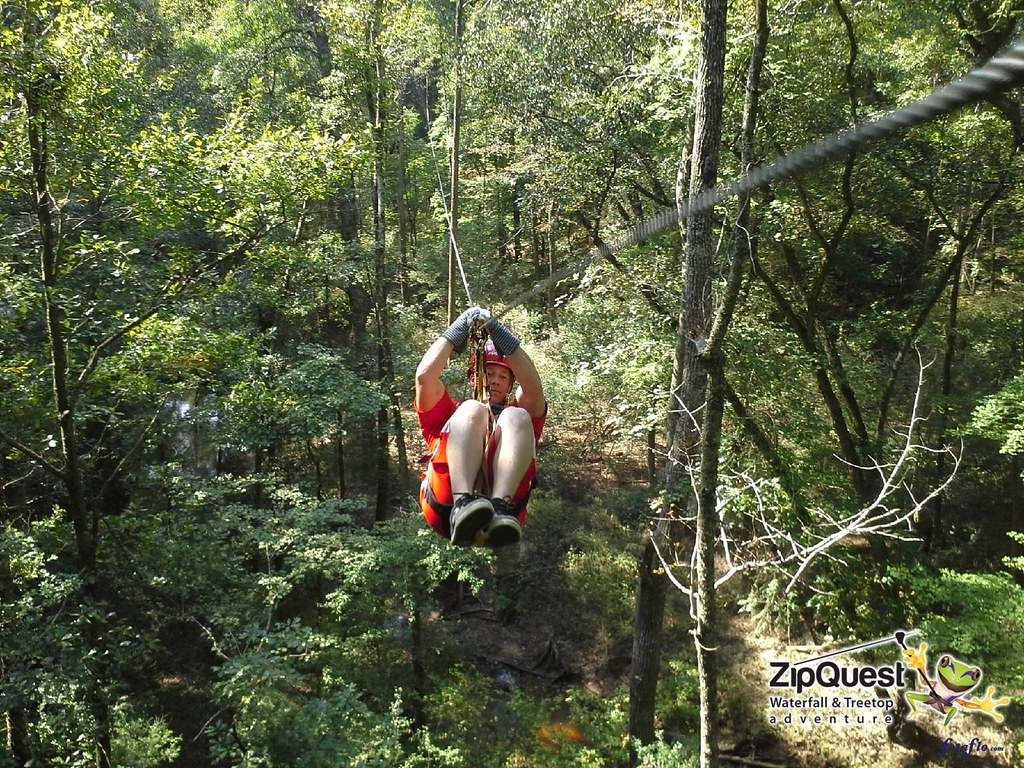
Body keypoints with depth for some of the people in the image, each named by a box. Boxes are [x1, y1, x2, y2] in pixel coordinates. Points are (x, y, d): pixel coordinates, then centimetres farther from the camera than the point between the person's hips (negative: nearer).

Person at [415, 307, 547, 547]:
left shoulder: (516, 414, 34)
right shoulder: (449, 412, 35)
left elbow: (533, 388, 11)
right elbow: (425, 376, 15)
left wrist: (499, 332, 7)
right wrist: (458, 329, 17)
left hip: (505, 489, 0)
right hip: (446, 504, 0)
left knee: (516, 418, -19)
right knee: (472, 410, -19)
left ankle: (500, 509, -43)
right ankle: (464, 504, -43)